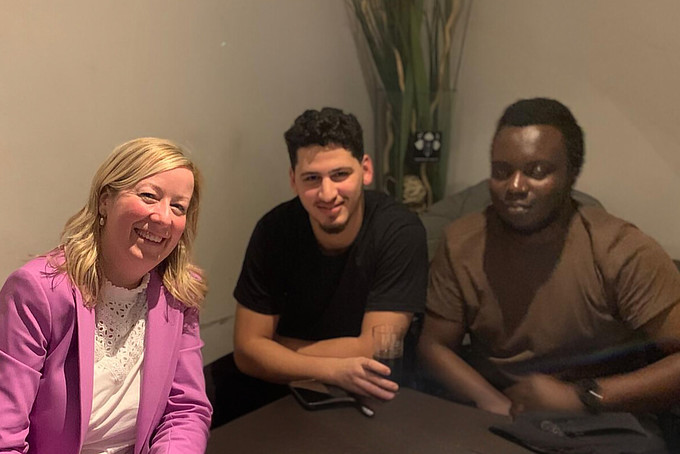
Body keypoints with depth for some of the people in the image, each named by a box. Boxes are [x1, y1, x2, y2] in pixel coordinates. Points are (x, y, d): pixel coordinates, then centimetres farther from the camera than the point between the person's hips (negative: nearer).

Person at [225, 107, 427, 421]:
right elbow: (247, 349, -12)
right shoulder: (274, 230, -12)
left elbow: (374, 352, -22)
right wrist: (334, 369, -29)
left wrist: (275, 350, -13)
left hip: (372, 395, -1)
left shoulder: (400, 232, -20)